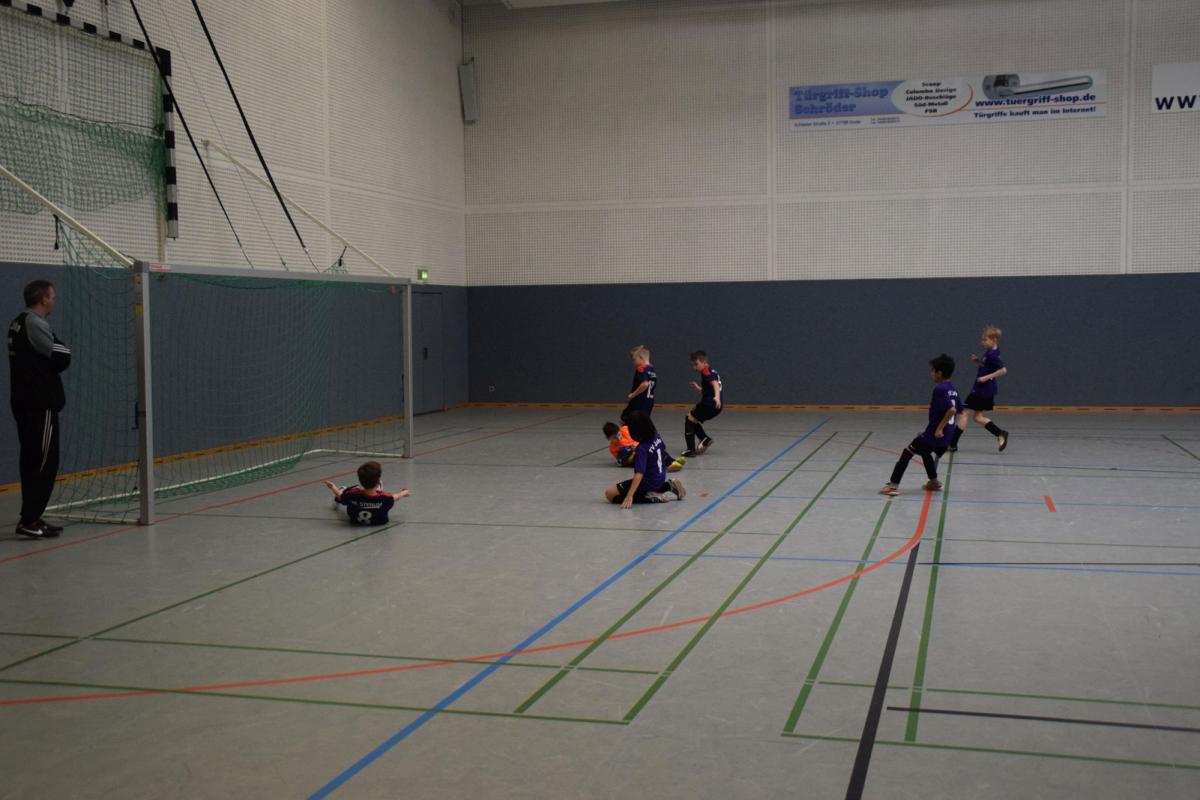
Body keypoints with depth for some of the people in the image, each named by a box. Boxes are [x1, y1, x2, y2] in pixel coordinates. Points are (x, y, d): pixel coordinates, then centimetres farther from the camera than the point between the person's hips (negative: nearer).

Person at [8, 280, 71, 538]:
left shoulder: (18, 323, 15)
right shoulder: (35, 323, -14)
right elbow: (62, 358, -15)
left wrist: (46, 363, 3)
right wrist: (60, 346, 4)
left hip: (24, 402, 10)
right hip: (41, 403, -10)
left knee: (31, 461, 13)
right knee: (45, 462, -8)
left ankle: (32, 517, 18)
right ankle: (29, 520, -10)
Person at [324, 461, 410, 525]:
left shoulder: (352, 495, -38)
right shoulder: (385, 498, -40)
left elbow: (340, 496, -15)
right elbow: (394, 497, -16)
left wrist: (333, 487, 7)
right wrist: (404, 493, 8)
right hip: (379, 522, -1)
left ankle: (342, 490, 54)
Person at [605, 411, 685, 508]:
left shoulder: (642, 449, -26)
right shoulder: (656, 436, -4)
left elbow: (639, 474, -34)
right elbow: (663, 451, 18)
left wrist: (629, 496, -40)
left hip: (649, 483, -8)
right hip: (660, 479, 8)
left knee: (610, 493, -10)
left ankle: (651, 498, -14)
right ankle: (670, 486, 19)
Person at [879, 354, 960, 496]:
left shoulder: (939, 389, -18)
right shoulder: (952, 389, 8)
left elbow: (951, 410, -28)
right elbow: (958, 409, 18)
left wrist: (939, 428, -23)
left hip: (935, 434, -8)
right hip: (946, 437, 8)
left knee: (907, 452, 2)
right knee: (925, 451, 33)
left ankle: (893, 485, -2)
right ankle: (933, 482, 41)